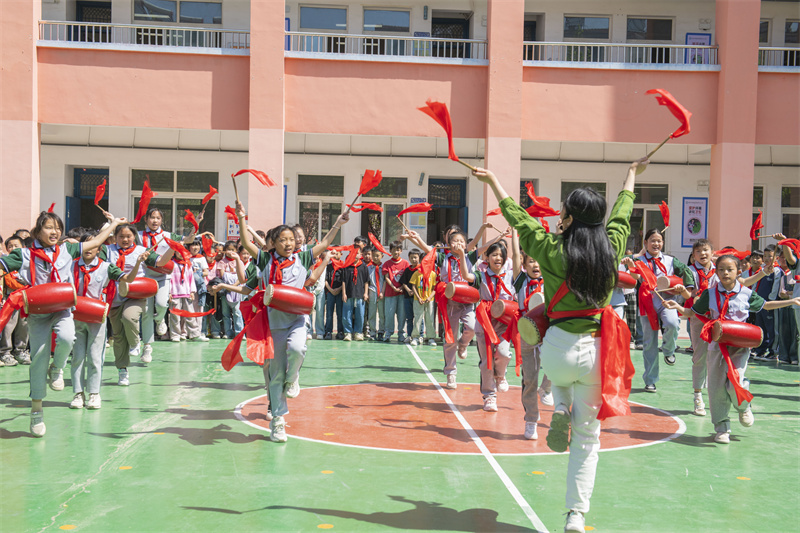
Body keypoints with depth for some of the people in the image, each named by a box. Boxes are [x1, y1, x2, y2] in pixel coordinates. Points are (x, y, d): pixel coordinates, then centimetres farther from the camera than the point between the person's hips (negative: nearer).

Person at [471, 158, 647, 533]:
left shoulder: (552, 251, -8)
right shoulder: (612, 248, 0)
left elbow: (517, 217, 4)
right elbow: (622, 215, 19)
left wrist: (492, 181, 18)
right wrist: (631, 174, 37)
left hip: (558, 348, -1)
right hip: (597, 351, 1)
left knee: (560, 383, 38)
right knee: (588, 437, 10)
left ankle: (560, 411, 8)